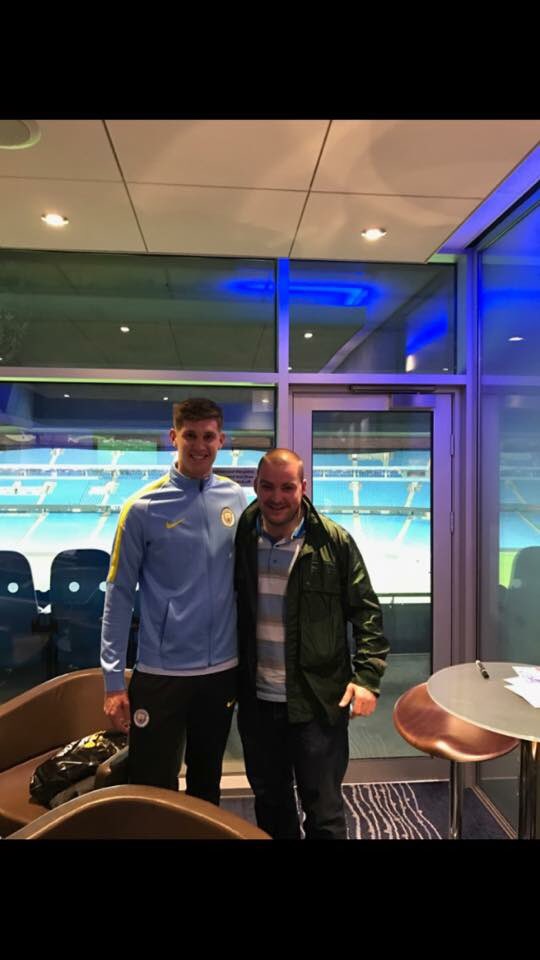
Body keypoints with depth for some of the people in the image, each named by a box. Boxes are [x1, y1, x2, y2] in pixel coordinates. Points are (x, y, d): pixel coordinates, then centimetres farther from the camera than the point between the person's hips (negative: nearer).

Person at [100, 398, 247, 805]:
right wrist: (114, 679, -8)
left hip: (223, 669, 3)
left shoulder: (237, 499, -1)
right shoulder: (143, 508, -11)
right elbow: (119, 595, -7)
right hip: (161, 672, -3)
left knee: (208, 781, 23)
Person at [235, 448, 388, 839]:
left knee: (324, 810, 13)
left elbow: (367, 612, -6)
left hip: (320, 702, -3)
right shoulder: (241, 539, -4)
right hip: (257, 701, 3)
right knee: (269, 803, 23)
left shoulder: (335, 542, -11)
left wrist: (367, 676, -15)